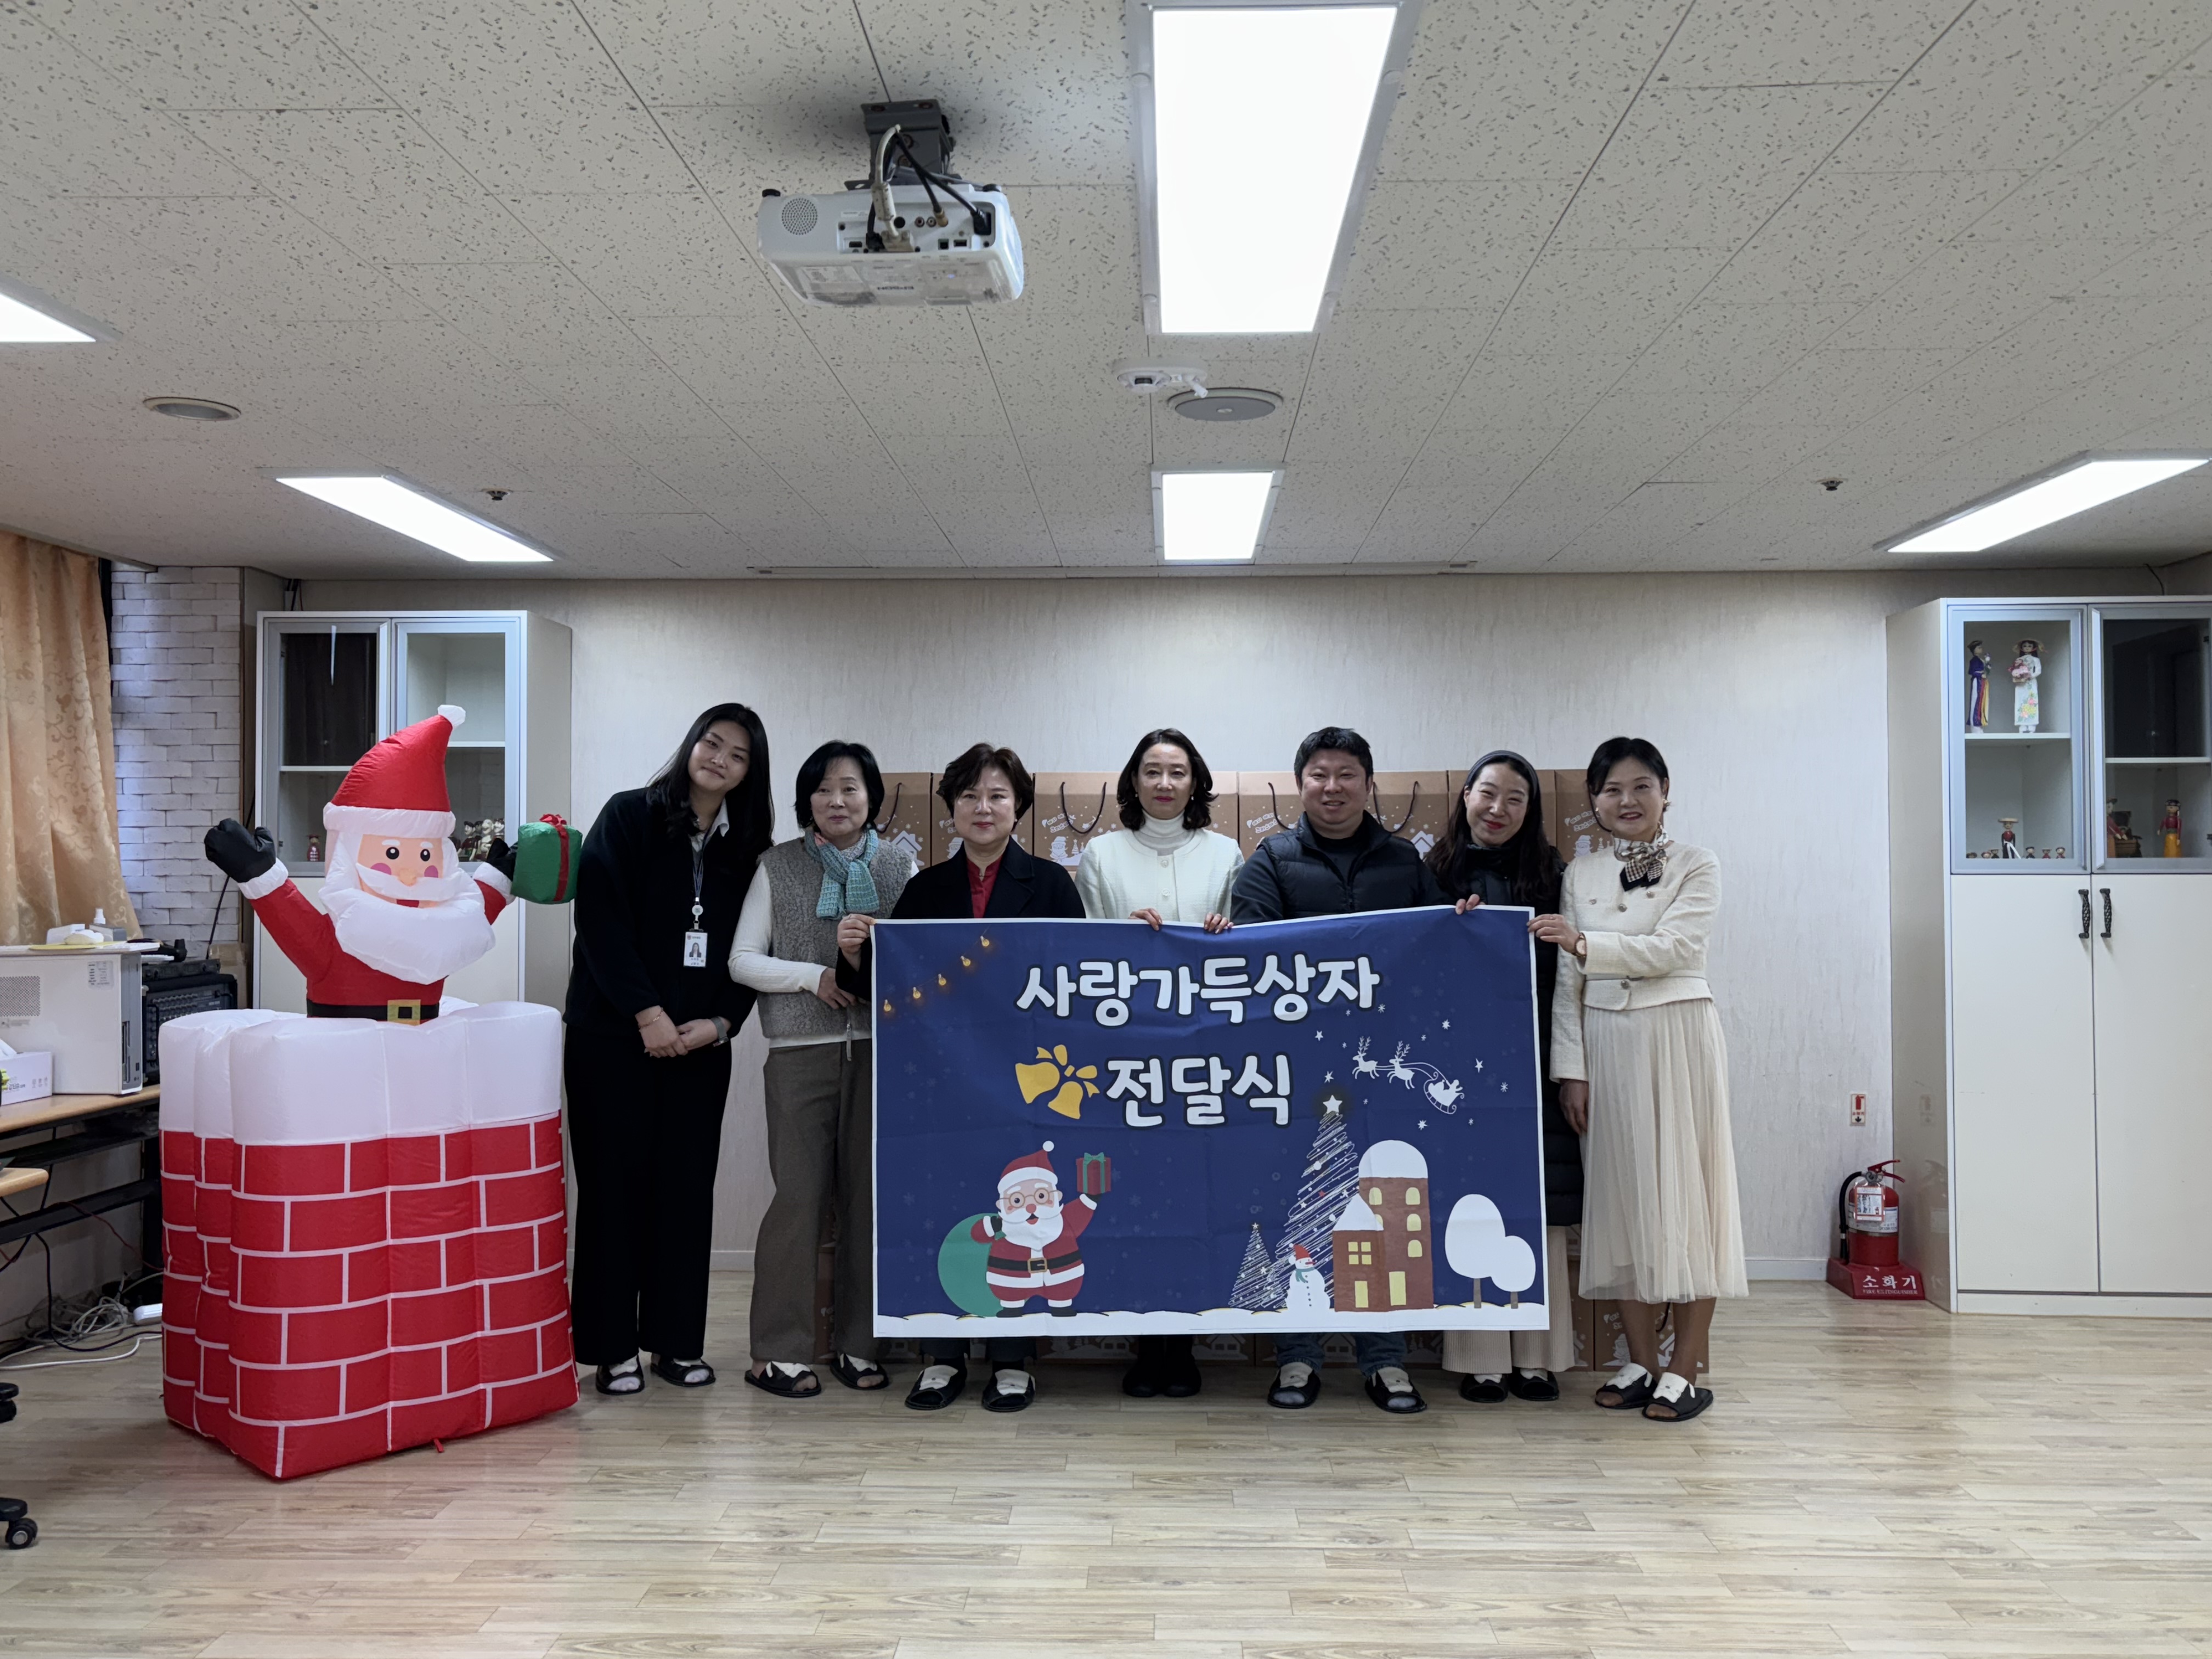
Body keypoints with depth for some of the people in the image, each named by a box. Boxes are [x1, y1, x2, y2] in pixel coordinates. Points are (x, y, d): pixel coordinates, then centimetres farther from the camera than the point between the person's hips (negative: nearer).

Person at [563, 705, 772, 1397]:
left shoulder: (746, 847, 9)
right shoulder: (629, 817, -2)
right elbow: (601, 918, -10)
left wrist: (721, 1021, -8)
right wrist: (646, 1012, -15)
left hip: (698, 1042, 3)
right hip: (613, 1034, -3)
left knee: (686, 1187, 5)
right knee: (614, 1184, 1)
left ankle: (678, 1341, 16)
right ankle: (612, 1348, 10)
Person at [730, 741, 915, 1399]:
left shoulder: (900, 866, 9)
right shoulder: (778, 868, 6)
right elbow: (742, 960, 3)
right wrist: (814, 977, -9)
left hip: (881, 1048, 2)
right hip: (802, 1051, -1)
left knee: (869, 1195, 5)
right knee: (799, 1195, -3)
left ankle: (858, 1344, 17)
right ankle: (779, 1350, 9)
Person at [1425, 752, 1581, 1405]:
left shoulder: (1547, 874, 8)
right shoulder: (1437, 873, 5)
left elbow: (1558, 971, 5)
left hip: (1531, 1062, 1)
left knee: (1537, 1210, 3)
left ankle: (1537, 1356, 13)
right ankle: (1481, 1358, 10)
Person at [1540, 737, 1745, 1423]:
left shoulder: (1697, 868, 0)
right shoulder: (1580, 875, 9)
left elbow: (1671, 948, -15)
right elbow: (1568, 981, 7)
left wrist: (1584, 943, -23)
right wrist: (1570, 1069, 0)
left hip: (1678, 1039, -3)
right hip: (1605, 1043, 3)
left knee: (1685, 1193, 0)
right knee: (1622, 1194, 6)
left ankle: (1685, 1370, 7)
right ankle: (1641, 1362, 16)